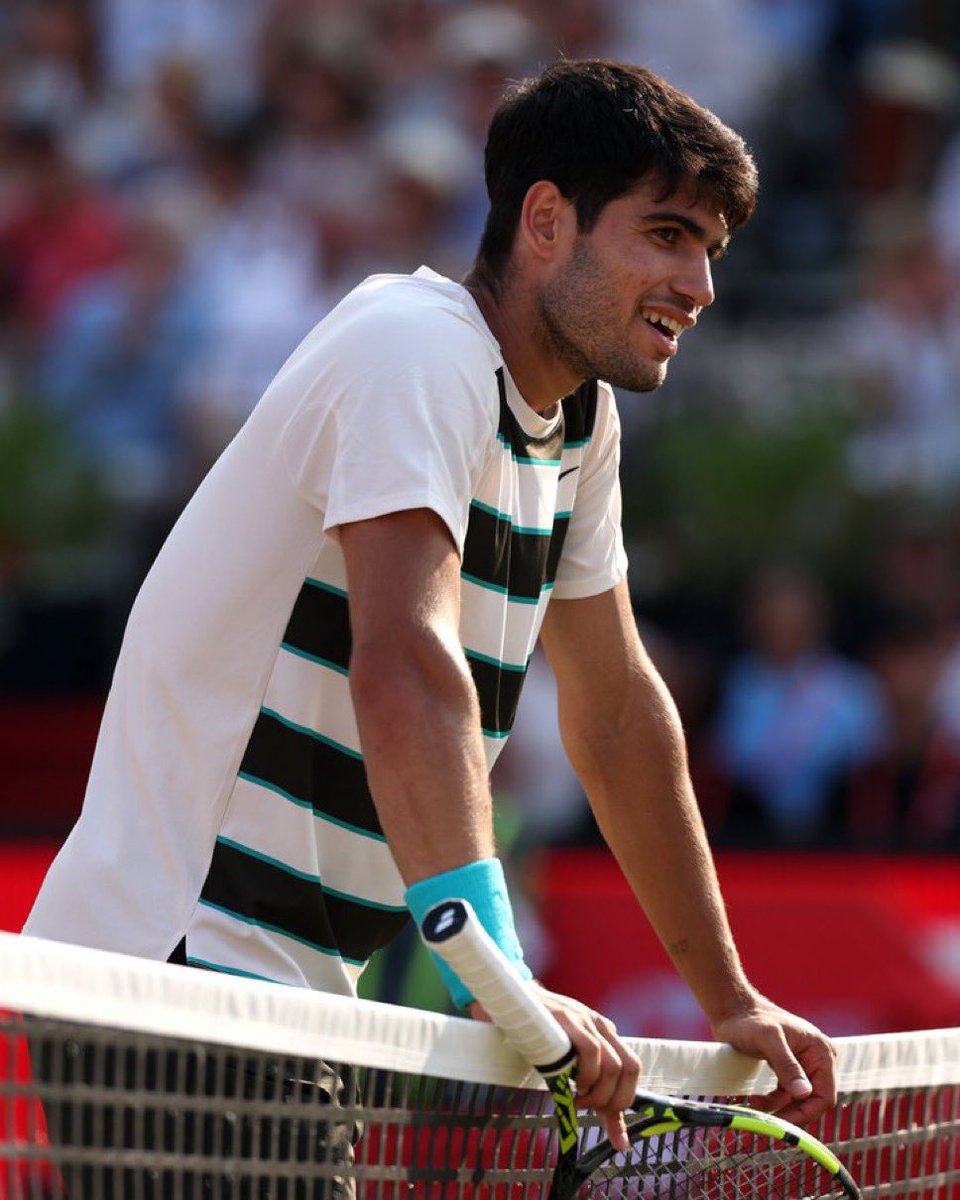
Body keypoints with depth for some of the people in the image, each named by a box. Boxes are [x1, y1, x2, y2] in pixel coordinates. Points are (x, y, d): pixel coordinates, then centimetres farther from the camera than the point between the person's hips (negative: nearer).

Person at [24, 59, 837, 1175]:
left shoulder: (581, 415, 12)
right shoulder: (422, 346, -17)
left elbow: (616, 710, 21)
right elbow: (403, 668, -30)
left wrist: (728, 1000, 20)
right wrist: (499, 982, -38)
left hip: (308, 986, 9)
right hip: (173, 969, -9)